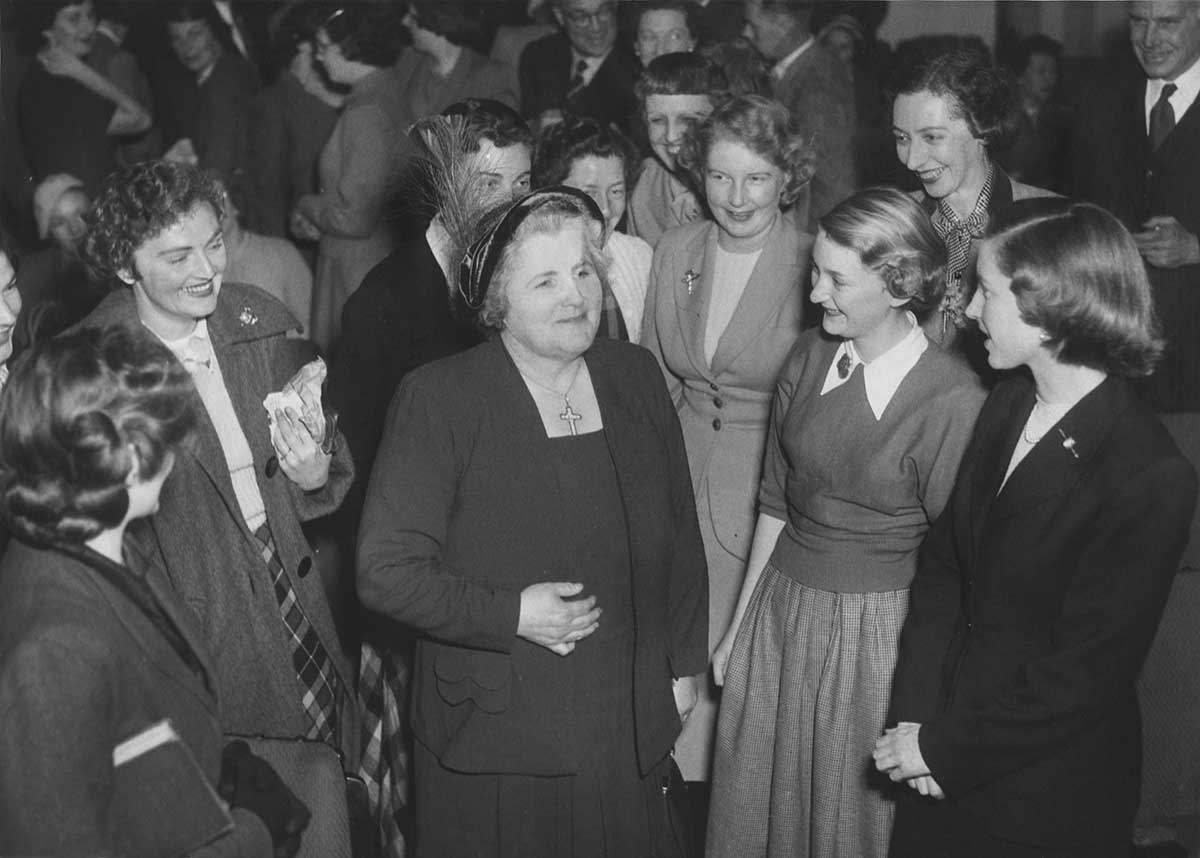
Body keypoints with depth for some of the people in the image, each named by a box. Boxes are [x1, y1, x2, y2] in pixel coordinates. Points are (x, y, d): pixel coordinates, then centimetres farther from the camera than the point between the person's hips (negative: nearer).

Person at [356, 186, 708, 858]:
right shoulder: (438, 400, -14)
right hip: (495, 735, -4)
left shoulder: (636, 376, 2)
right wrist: (511, 616, -21)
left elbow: (681, 534, 10)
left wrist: (684, 664, 11)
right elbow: (385, 571, -15)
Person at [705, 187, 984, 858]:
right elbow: (776, 504, 7)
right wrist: (739, 627, 12)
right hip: (780, 605, 5)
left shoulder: (954, 399, -19)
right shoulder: (809, 358, -2)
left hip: (875, 629, -5)